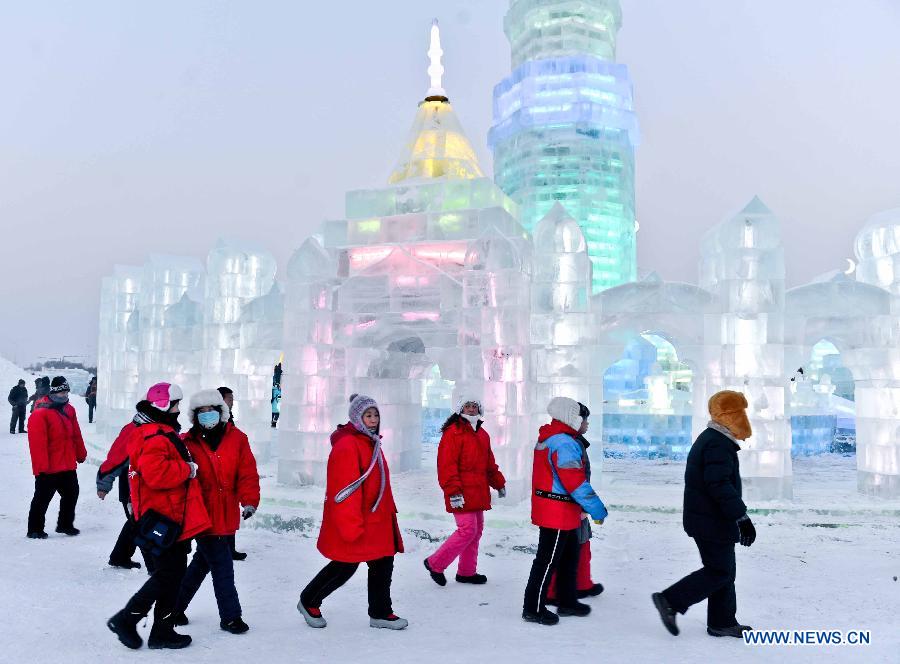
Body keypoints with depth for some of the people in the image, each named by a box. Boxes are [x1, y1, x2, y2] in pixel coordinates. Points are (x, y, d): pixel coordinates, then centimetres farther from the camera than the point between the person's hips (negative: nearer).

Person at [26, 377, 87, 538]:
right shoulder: (40, 413, -16)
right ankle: (35, 529, 16)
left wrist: (81, 454, 19)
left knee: (71, 494, 15)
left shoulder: (69, 410, 8)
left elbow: (76, 435, 16)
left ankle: (66, 524, 30)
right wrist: (41, 466, -22)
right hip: (48, 468, -7)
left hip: (68, 465, 8)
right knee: (42, 499, 3)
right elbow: (38, 442, -20)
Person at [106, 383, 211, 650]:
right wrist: (188, 469, -20)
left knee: (173, 575, 15)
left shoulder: (163, 434, 16)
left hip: (174, 519, 11)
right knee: (166, 576, -3)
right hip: (165, 520, -11)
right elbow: (156, 474, -31)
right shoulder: (155, 437, -18)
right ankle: (125, 619, 10)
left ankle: (163, 631, 24)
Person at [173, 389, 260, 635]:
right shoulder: (188, 442, -5)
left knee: (203, 561, 18)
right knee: (222, 566, -2)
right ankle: (230, 616, 13)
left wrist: (249, 500, -13)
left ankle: (176, 606, 38)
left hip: (227, 515, 4)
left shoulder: (236, 438, 0)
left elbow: (247, 472, -3)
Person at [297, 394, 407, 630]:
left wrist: (388, 511, 21)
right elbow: (345, 489, -23)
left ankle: (380, 613, 24)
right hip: (353, 522, -9)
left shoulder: (371, 443, 13)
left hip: (376, 520, 9)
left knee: (383, 564, 10)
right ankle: (308, 602, 25)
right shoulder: (347, 446, -19)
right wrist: (351, 526, -24)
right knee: (344, 568, 3)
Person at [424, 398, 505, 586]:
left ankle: (467, 572, 25)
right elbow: (446, 465, -17)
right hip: (462, 495, -9)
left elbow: (489, 464, 26)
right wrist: (453, 492, -22)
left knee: (477, 530, 12)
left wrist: (499, 483, 24)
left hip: (478, 492, 9)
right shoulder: (453, 432, -11)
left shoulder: (482, 434, 16)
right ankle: (435, 563, 3)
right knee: (468, 530, -12)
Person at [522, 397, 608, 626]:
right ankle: (533, 609, 9)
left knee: (569, 556, 20)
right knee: (548, 560, -1)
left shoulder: (551, 439, 13)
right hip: (558, 512, -10)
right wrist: (598, 510, -18)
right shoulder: (565, 443, -21)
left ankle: (567, 602, 34)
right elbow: (576, 483, -25)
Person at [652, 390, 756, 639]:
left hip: (705, 518, 10)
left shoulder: (708, 439, 14)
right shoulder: (718, 444, -20)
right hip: (714, 522, -10)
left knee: (724, 571, 16)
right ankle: (670, 601, 0)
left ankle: (722, 622, 23)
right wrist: (742, 517, -26)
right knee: (719, 573, -2)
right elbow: (720, 486, -28)